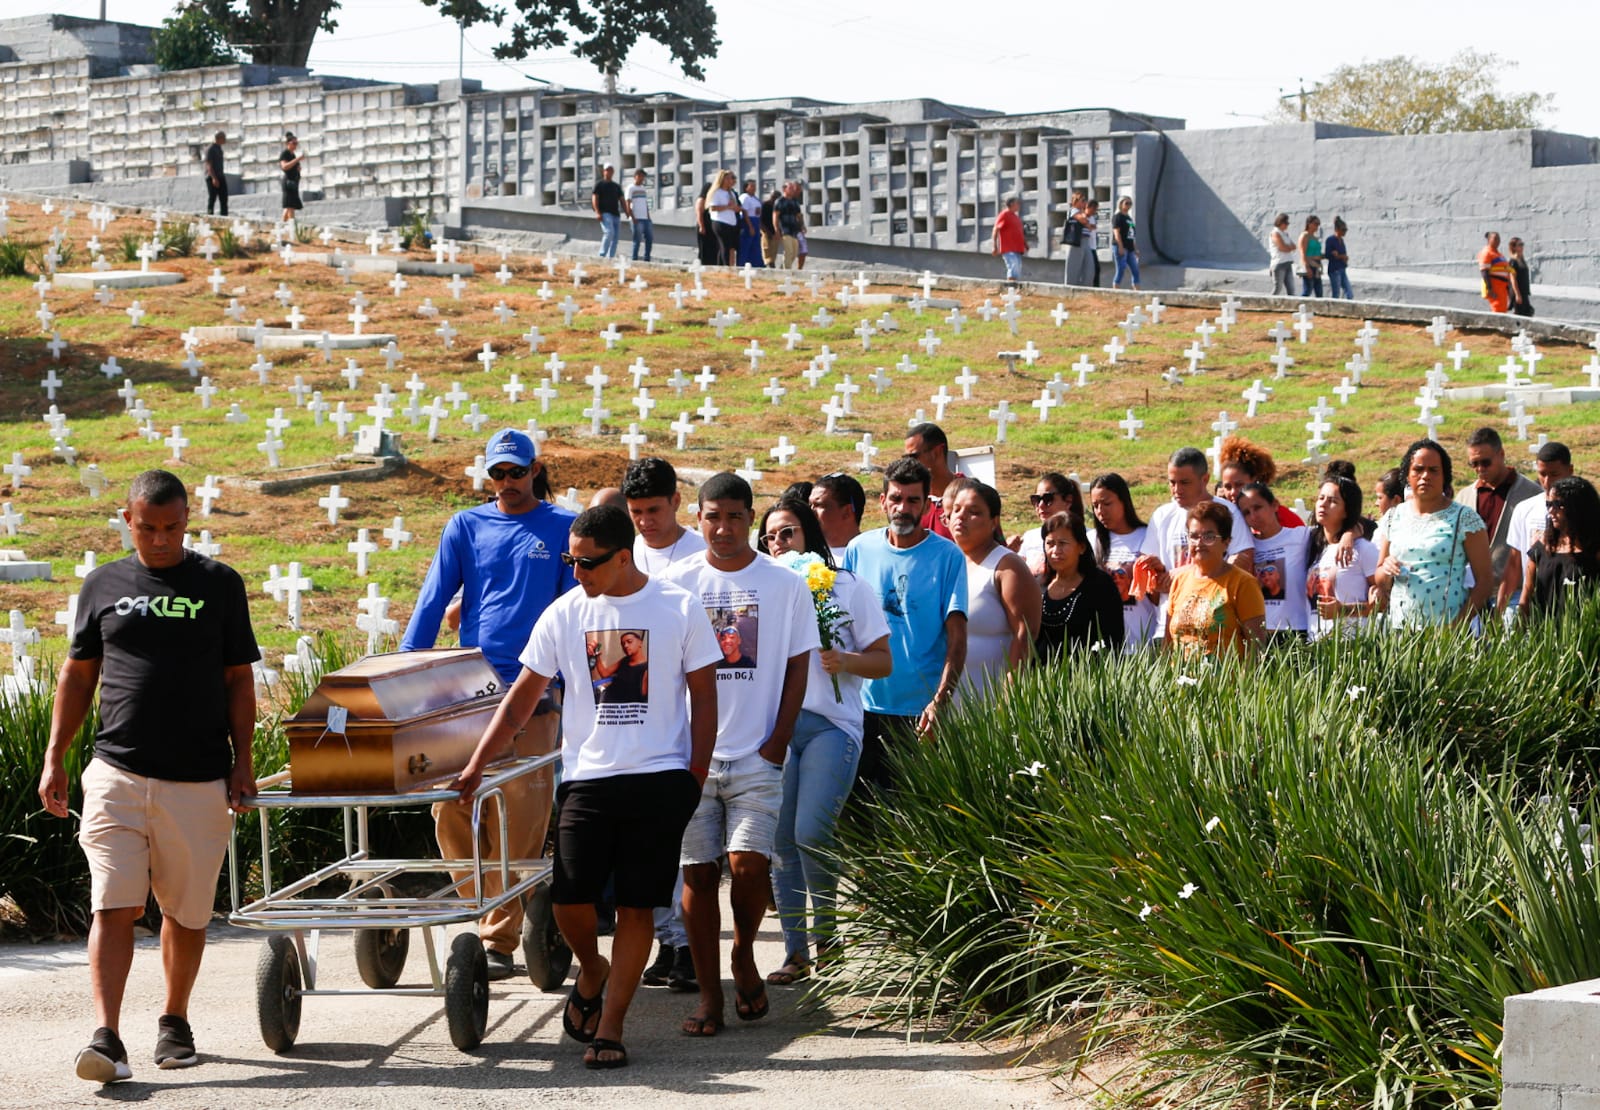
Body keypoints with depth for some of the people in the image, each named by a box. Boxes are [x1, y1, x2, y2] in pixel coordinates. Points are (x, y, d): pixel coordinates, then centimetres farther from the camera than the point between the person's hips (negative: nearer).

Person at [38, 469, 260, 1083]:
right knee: (113, 908, -10)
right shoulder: (103, 585, 9)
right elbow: (78, 674, 14)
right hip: (116, 775, 0)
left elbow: (238, 680, 8)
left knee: (187, 913, 8)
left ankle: (174, 1022, 25)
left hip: (198, 781, 0)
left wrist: (242, 761, 1)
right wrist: (54, 758, 8)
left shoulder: (220, 585, 6)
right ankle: (106, 1037, -15)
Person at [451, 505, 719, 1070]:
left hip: (660, 776, -2)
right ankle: (592, 972, 23)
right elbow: (522, 699, 8)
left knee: (636, 905, -2)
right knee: (569, 896, -8)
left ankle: (609, 1026, 5)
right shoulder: (564, 614, 4)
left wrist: (695, 781, -2)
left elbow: (703, 698, 4)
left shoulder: (679, 609, -1)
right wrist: (476, 765, 1)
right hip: (587, 776, 2)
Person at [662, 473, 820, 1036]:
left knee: (749, 863, -14)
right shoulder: (677, 583, 5)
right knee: (698, 872, 1)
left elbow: (797, 667, 6)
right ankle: (709, 995, 9)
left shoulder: (785, 585, 4)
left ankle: (744, 954, 14)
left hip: (757, 756, -1)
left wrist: (779, 739, -3)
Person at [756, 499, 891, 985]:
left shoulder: (847, 587, 9)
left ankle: (825, 931, 3)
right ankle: (796, 952, 5)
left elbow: (882, 662, 8)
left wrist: (844, 661, -11)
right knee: (781, 838, -1)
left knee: (811, 833, -16)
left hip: (830, 724, -3)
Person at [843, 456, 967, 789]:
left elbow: (957, 639, -8)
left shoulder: (947, 556, -3)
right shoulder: (859, 549, 5)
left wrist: (940, 701, -19)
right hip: (866, 705, 3)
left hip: (921, 710, -3)